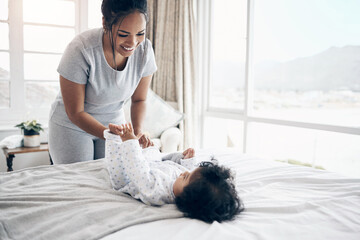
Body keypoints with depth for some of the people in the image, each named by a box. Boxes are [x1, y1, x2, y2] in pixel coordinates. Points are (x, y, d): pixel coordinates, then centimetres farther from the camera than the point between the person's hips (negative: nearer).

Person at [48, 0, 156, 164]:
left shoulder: (144, 50, -15)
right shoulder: (80, 51, -28)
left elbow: (139, 99, -2)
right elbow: (75, 113, -20)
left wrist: (137, 130, -20)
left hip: (113, 123, 4)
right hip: (72, 126, -3)